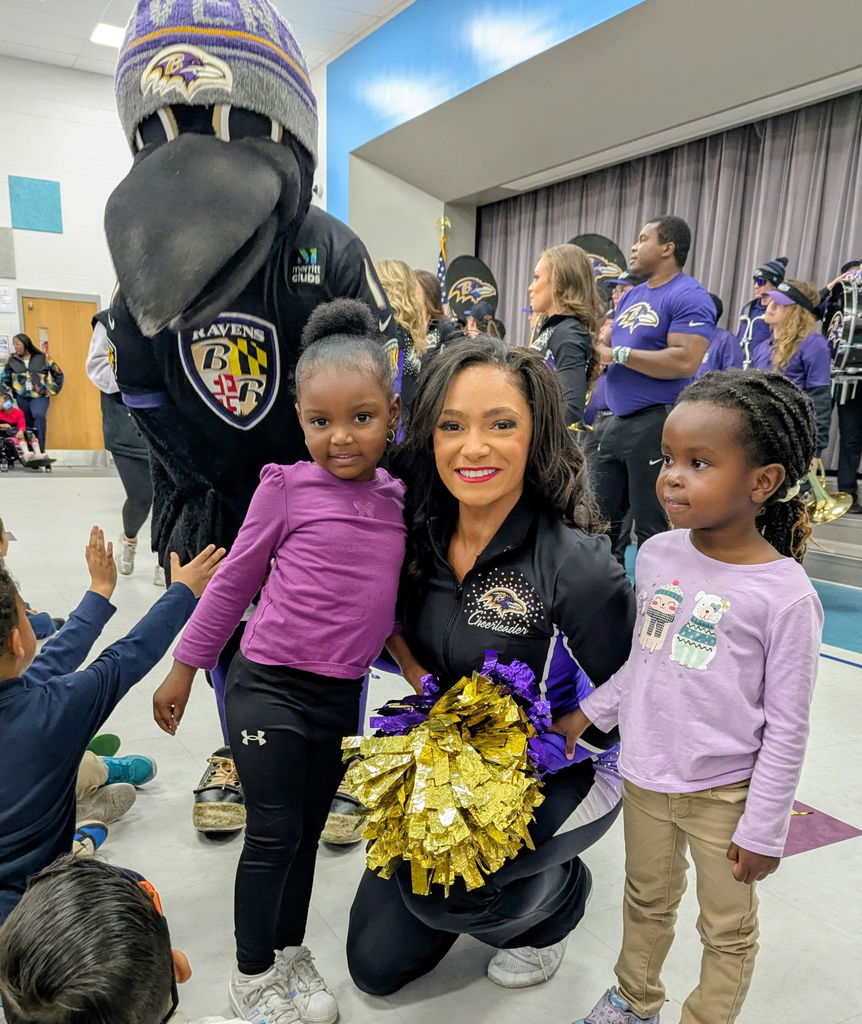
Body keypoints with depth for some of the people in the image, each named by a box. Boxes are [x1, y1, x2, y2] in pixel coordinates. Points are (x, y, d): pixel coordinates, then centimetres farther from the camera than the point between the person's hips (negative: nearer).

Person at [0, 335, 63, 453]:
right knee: (28, 425, 5)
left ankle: (40, 450, -27)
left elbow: (58, 373, 7)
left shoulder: (43, 357, 1)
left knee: (40, 416, -28)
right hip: (22, 397, 3)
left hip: (40, 396, -3)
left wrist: (53, 390, 3)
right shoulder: (12, 360, 8)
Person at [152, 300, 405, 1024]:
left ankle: (291, 950, 40)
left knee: (308, 828, 18)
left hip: (343, 696, 4)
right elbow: (235, 581, -2)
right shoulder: (286, 487, -11)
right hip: (269, 689, -4)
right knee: (274, 834, 6)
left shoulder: (400, 498, 0)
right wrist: (185, 667, 4)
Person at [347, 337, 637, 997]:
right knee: (375, 966, 7)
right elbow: (399, 629, 8)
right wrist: (424, 688, -9)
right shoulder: (424, 535, -10)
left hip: (563, 771, -4)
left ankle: (560, 892, 5)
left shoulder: (577, 565, -27)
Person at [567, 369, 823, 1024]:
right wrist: (590, 714, 9)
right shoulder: (657, 554, -7)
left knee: (729, 928, 19)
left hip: (724, 793, -5)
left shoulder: (786, 594, -21)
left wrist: (764, 830, -10)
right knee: (647, 902, 27)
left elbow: (787, 727, -14)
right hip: (644, 775, 5)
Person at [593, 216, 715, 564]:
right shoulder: (631, 296, 15)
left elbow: (685, 362, -23)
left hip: (658, 423, -9)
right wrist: (593, 346, -5)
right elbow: (609, 345, 19)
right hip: (619, 421, 9)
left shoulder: (689, 297, -11)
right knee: (602, 517, 15)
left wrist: (619, 354, -18)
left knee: (651, 527, 1)